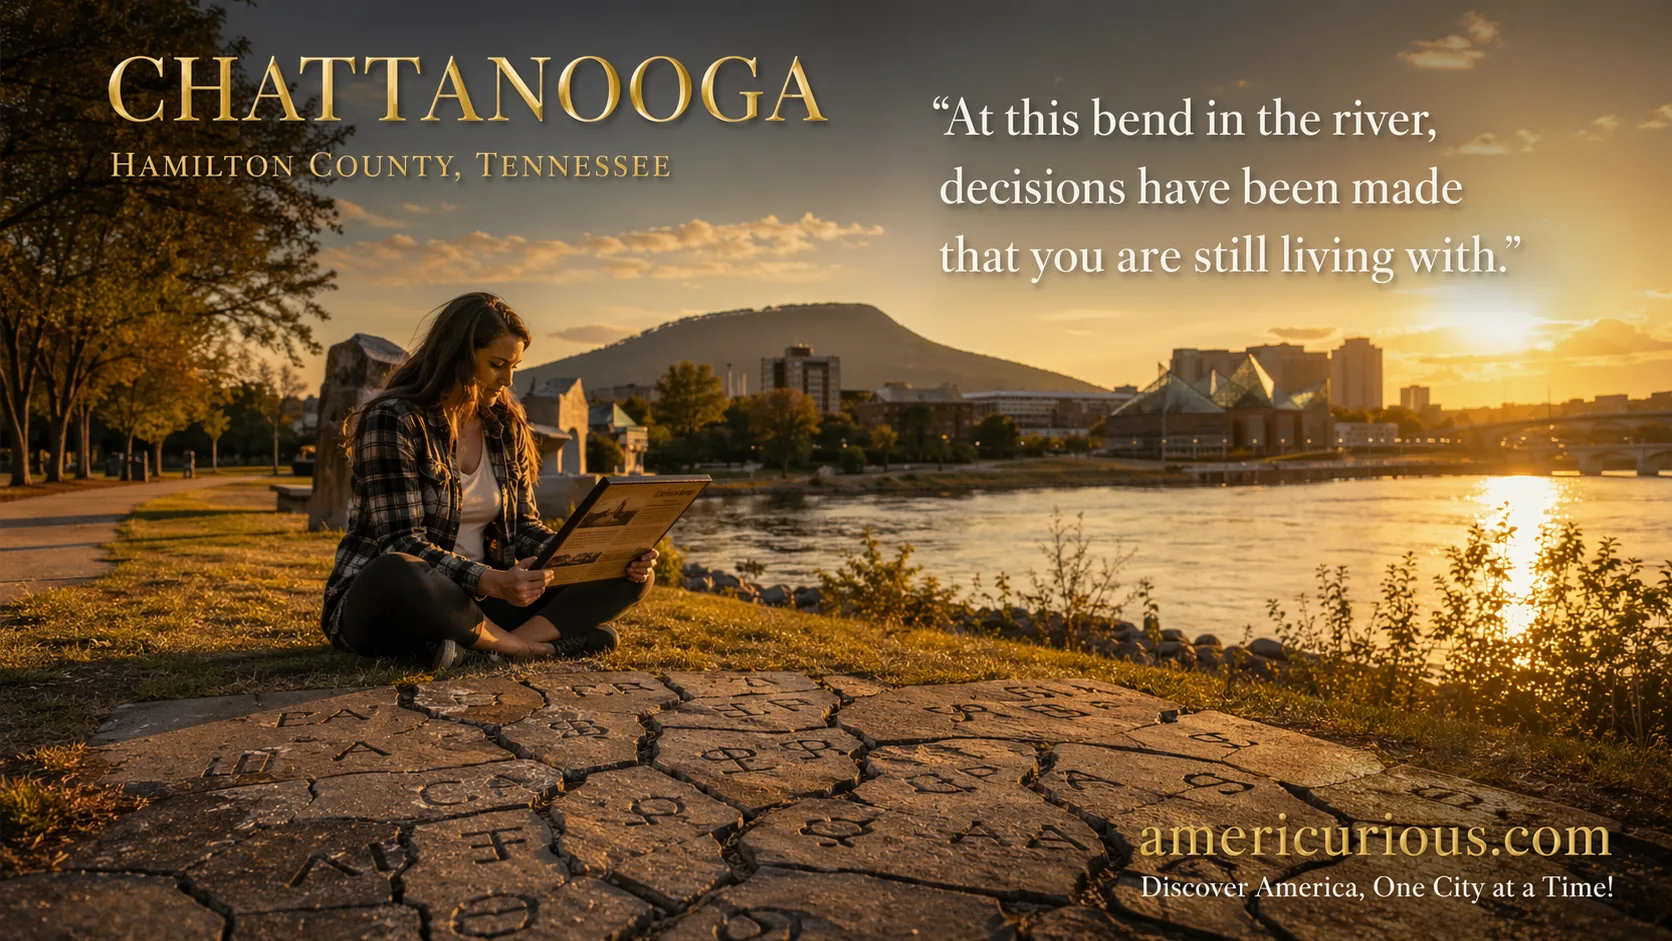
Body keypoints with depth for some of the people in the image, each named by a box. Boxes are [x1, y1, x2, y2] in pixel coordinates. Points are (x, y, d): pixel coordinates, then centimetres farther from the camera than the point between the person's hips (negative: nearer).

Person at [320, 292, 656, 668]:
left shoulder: (506, 427, 10)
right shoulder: (392, 420, -11)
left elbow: (523, 528, 11)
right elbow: (403, 544, -19)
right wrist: (492, 581, -35)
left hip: (475, 602, 6)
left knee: (632, 576, -7)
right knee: (394, 576, -44)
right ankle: (536, 645, -24)